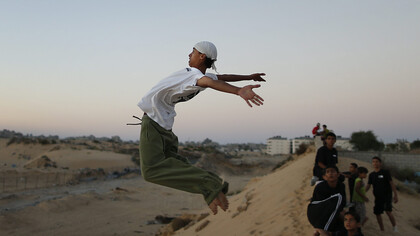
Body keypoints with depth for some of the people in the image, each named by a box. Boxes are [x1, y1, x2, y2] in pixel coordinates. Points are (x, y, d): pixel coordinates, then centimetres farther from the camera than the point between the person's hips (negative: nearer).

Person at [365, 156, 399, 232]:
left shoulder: (385, 172, -4)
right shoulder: (371, 175, 8)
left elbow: (391, 183, -4)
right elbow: (368, 186, 10)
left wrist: (395, 195, -8)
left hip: (387, 196, -5)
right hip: (378, 197, 5)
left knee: (388, 212, -20)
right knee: (377, 213, 5)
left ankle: (394, 227, 0)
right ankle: (382, 230, 19)